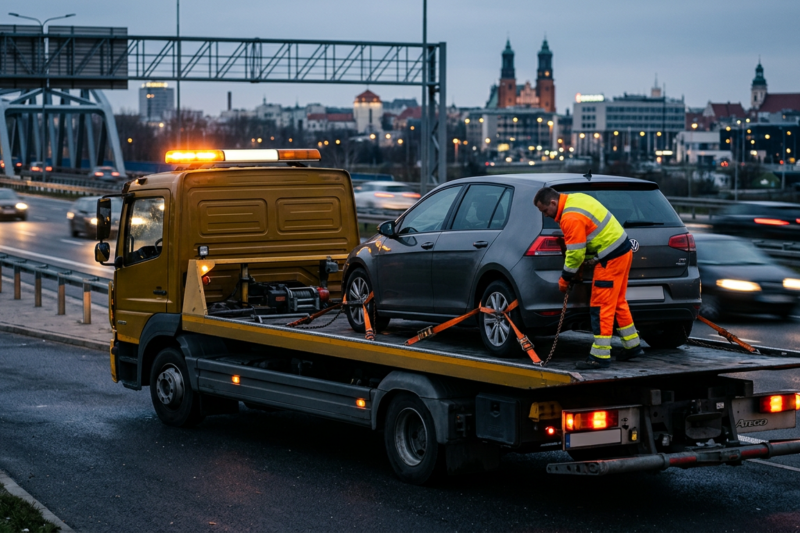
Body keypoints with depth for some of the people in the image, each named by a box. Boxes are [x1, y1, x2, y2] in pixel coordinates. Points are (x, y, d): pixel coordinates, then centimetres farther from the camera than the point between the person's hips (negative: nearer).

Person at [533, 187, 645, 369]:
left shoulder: (571, 218, -22)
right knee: (617, 303, 20)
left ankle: (600, 356, -5)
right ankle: (633, 346, 30)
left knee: (601, 308, -6)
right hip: (623, 250, 10)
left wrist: (565, 279, -5)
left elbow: (575, 253, -19)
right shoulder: (575, 199, 9)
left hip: (611, 259, -10)